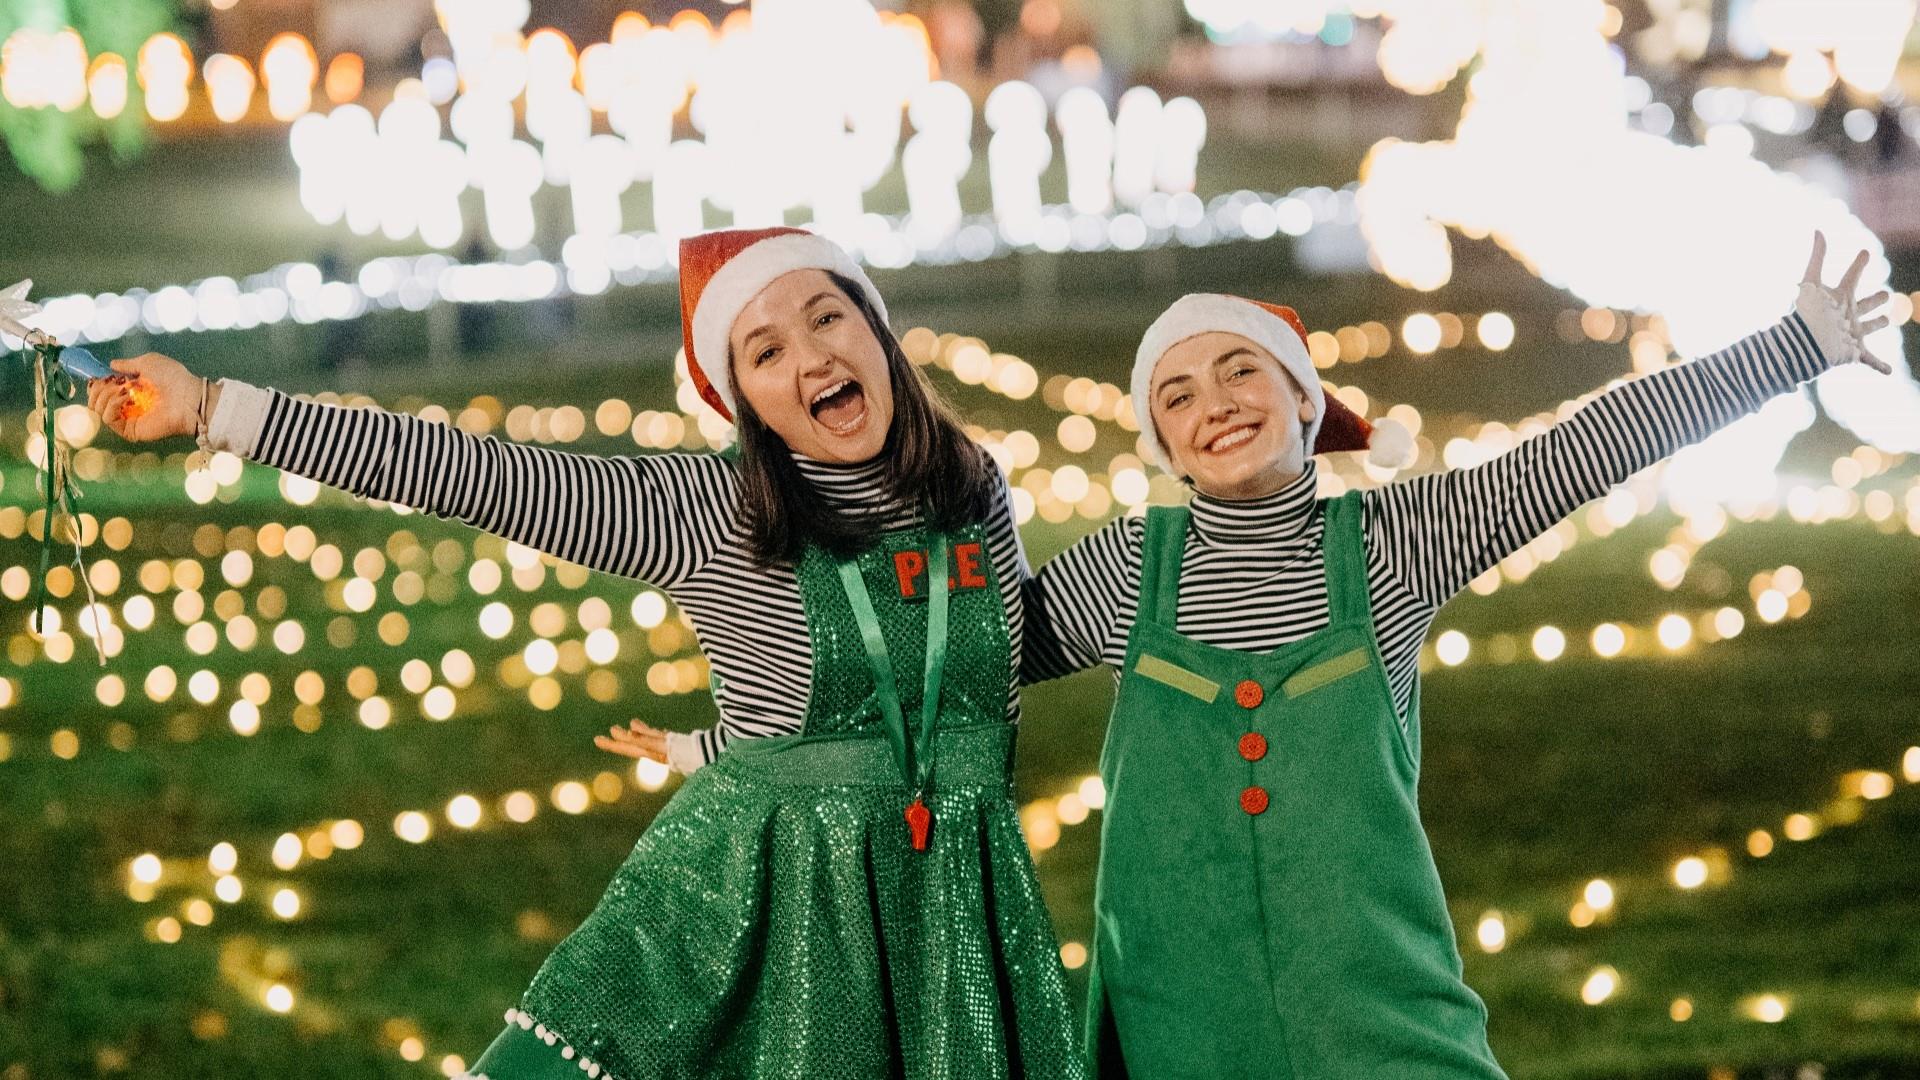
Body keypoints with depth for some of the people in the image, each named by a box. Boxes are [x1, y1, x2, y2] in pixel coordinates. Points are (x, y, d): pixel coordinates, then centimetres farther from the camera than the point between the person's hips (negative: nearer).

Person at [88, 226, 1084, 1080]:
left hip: (960, 912, 2)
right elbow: (470, 473, -12)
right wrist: (211, 408, -15)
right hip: (753, 908, -2)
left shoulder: (977, 496, 2)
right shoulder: (706, 513, -7)